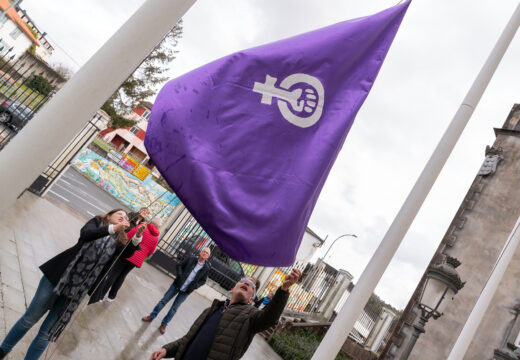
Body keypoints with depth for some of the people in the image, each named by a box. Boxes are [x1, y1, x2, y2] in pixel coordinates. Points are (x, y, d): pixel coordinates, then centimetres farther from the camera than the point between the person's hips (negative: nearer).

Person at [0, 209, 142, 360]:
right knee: (30, 319, 12)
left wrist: (137, 237, -28)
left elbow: (128, 253, -11)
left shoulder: (118, 242, 8)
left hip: (76, 290, 1)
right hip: (59, 276, -1)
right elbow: (85, 233, -15)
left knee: (46, 334, 6)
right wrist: (112, 228, -26)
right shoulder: (97, 221, 5)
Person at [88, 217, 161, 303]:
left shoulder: (143, 227, -5)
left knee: (113, 274, 5)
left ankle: (100, 295, 5)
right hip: (137, 260, 4)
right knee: (122, 276, 18)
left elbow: (128, 236, -7)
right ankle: (111, 296, 24)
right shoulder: (156, 238, 5)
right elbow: (150, 252, 10)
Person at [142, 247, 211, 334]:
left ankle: (164, 324, 25)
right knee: (164, 300, 8)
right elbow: (179, 265, 2)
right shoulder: (190, 259, -6)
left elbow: (203, 280, 4)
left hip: (185, 291, 0)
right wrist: (179, 275, -15)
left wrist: (195, 286, -11)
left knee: (174, 308, 9)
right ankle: (151, 316, 26)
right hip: (177, 285, 0)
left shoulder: (206, 268, -5)